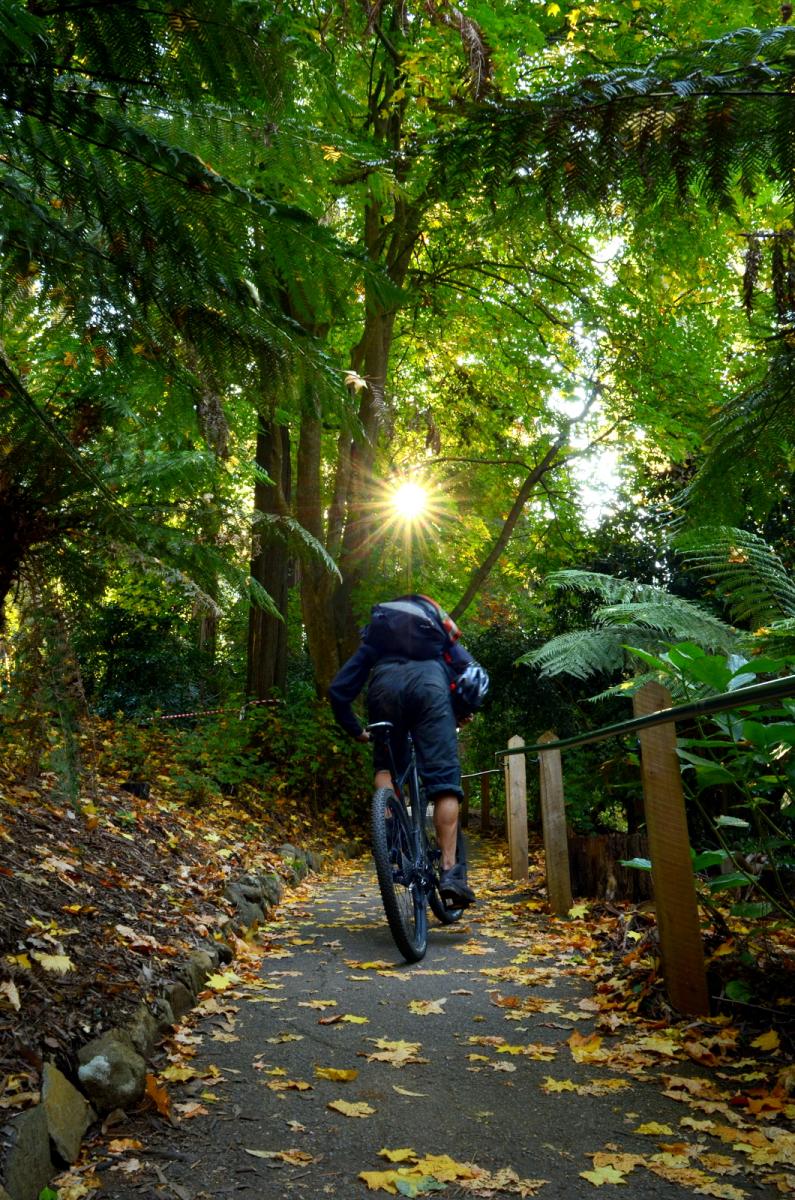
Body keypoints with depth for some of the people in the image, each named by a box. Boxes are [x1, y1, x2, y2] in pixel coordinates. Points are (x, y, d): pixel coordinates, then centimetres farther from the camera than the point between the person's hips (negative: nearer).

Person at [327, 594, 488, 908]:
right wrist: (464, 713, 27)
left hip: (385, 682, 1)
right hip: (430, 680, -1)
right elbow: (475, 674, 18)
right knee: (444, 779, 1)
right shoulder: (438, 629, 38)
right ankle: (450, 872, -5)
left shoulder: (372, 638, 38)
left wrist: (356, 731, 33)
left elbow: (338, 689, 25)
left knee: (387, 765, 22)